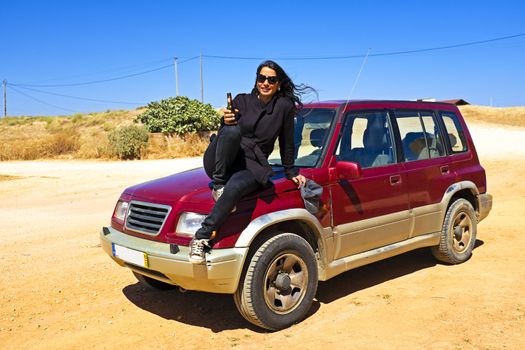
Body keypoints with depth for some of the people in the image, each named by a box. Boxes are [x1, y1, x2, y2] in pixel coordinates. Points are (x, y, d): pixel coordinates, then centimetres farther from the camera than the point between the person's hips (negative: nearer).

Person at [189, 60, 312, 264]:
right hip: (218, 163, 2)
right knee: (232, 131, -31)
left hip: (251, 166, -2)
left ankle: (202, 237, -33)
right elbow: (225, 134, 11)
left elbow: (287, 143, 12)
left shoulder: (285, 106, 3)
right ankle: (219, 185, -20)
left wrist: (291, 172, 18)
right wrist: (225, 123, -11)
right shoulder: (242, 100, 10)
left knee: (235, 187, -38)